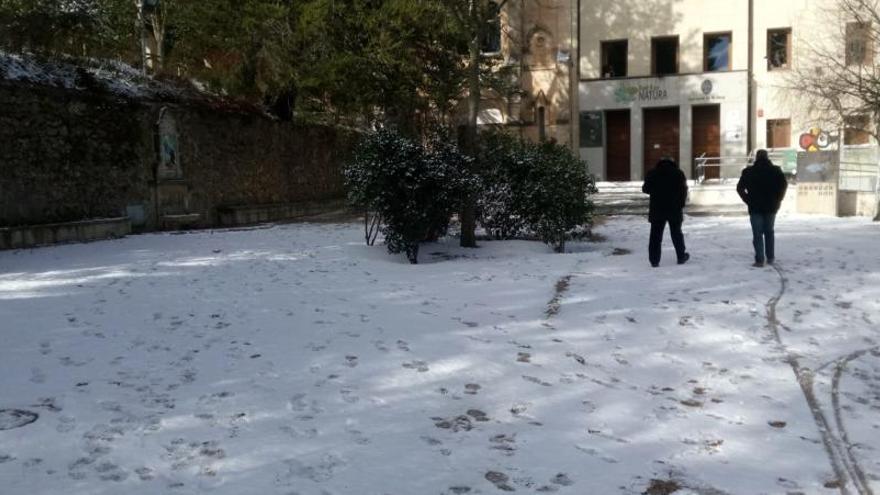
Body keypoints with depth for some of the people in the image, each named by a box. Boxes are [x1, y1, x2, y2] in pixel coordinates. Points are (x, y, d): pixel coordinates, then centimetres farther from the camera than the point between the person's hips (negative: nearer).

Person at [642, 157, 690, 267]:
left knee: (655, 235, 1)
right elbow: (684, 192, -1)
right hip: (674, 209, 0)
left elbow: (646, 189, 4)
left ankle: (654, 260, -4)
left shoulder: (652, 173, 0)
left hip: (657, 210, 0)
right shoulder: (678, 173, 0)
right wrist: (681, 205, 8)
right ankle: (681, 257, 22)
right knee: (676, 234, 14)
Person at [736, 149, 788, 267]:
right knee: (769, 232, 16)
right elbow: (784, 184, -9)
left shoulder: (749, 171, -1)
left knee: (757, 234, 0)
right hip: (771, 207, 2)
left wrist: (748, 200, 0)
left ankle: (759, 260, -6)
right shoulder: (775, 170, 2)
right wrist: (777, 200, -1)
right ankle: (770, 257, 18)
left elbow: (740, 188, -6)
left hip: (755, 207, -2)